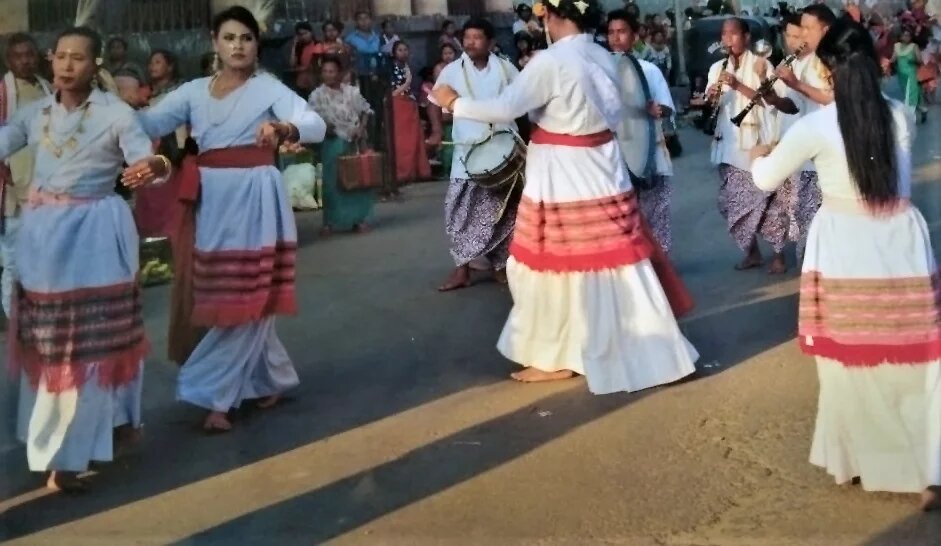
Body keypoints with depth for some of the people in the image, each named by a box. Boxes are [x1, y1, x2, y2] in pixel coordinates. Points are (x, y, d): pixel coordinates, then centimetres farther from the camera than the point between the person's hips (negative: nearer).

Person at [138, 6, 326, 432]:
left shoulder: (268, 88, -2)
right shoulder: (194, 91, 10)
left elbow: (317, 125, -16)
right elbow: (149, 123, 0)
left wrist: (282, 128, -36)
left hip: (255, 198, -5)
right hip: (210, 200, 5)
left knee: (244, 298, -3)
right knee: (215, 296, 10)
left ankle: (215, 395, 2)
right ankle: (272, 378, 27)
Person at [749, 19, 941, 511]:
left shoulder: (816, 126, -9)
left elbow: (766, 179, 4)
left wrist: (760, 155, 28)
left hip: (845, 250, -2)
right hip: (901, 245, 3)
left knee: (852, 362, 12)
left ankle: (852, 459, 30)